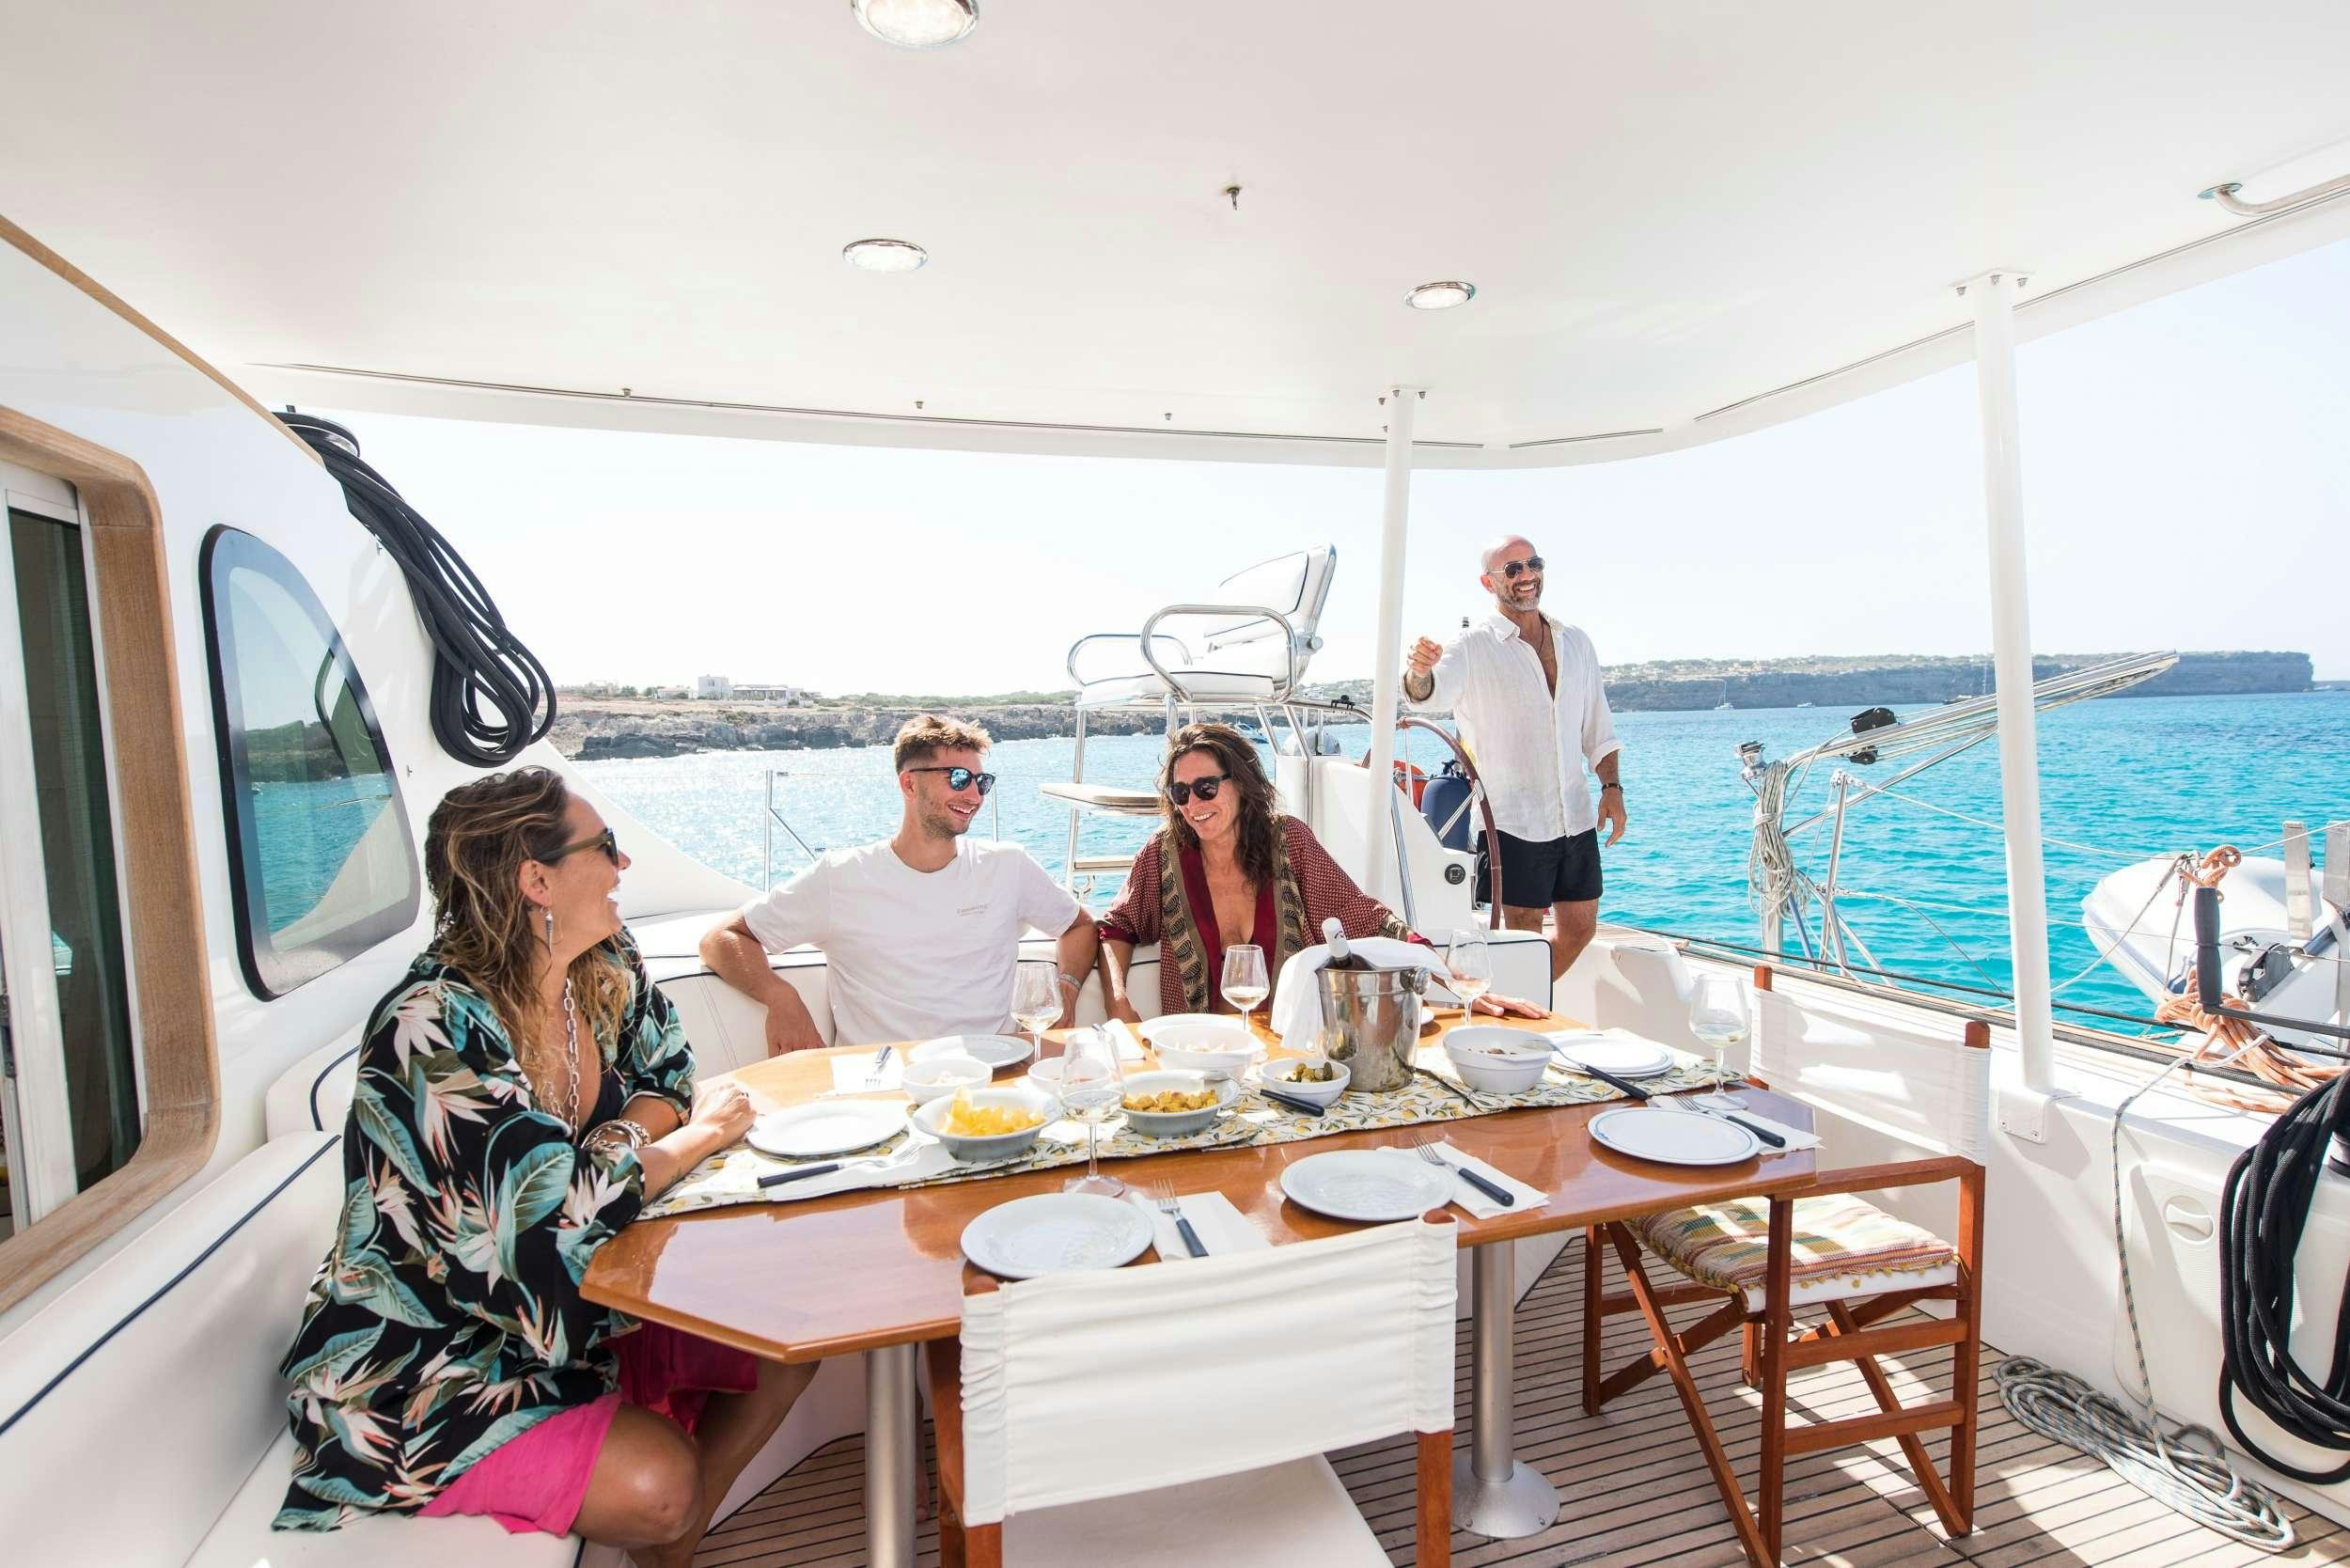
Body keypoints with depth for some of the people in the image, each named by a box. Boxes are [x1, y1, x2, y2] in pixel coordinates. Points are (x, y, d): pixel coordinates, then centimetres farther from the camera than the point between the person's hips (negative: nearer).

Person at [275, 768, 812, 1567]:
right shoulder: (432, 1027, -29)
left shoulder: (606, 973, -7)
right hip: (410, 1366, -7)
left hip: (564, 1312, 8)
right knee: (659, 1480, -24)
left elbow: (663, 1080, 5)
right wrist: (690, 1140, -17)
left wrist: (617, 1145, -17)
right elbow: (553, 1213, -32)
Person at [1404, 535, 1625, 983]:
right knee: (1524, 934, 1)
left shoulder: (1575, 642, 11)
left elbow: (1599, 729, 16)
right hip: (1515, 820, -6)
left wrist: (1612, 786, 4)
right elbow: (1430, 692, -26)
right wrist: (1420, 672, -49)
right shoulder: (1474, 647, -6)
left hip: (1576, 817, 6)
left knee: (1579, 927, 13)